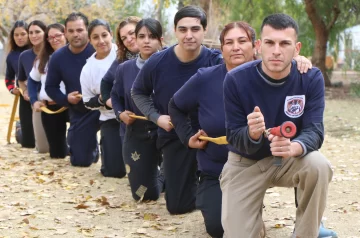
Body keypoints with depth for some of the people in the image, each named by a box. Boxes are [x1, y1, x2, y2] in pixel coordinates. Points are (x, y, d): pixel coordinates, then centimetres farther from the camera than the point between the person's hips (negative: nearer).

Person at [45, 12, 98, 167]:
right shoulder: (58, 57, -4)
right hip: (80, 112, 4)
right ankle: (93, 148, 44)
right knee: (80, 160, 11)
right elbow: (50, 87, 6)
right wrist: (65, 99, -11)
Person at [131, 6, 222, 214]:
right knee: (178, 206, 8)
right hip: (175, 136, 2)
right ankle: (190, 179, 41)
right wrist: (156, 117, -6)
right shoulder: (158, 62, -10)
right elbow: (138, 92, 6)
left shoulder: (216, 62, -17)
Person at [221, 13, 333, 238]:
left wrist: (294, 148, -46)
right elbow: (234, 138, -15)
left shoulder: (312, 78, -16)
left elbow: (314, 130, -22)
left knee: (318, 165, -34)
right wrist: (252, 134, -40)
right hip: (245, 163, 0)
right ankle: (254, 210, 25)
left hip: (290, 160, 1)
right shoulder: (236, 79, -19)